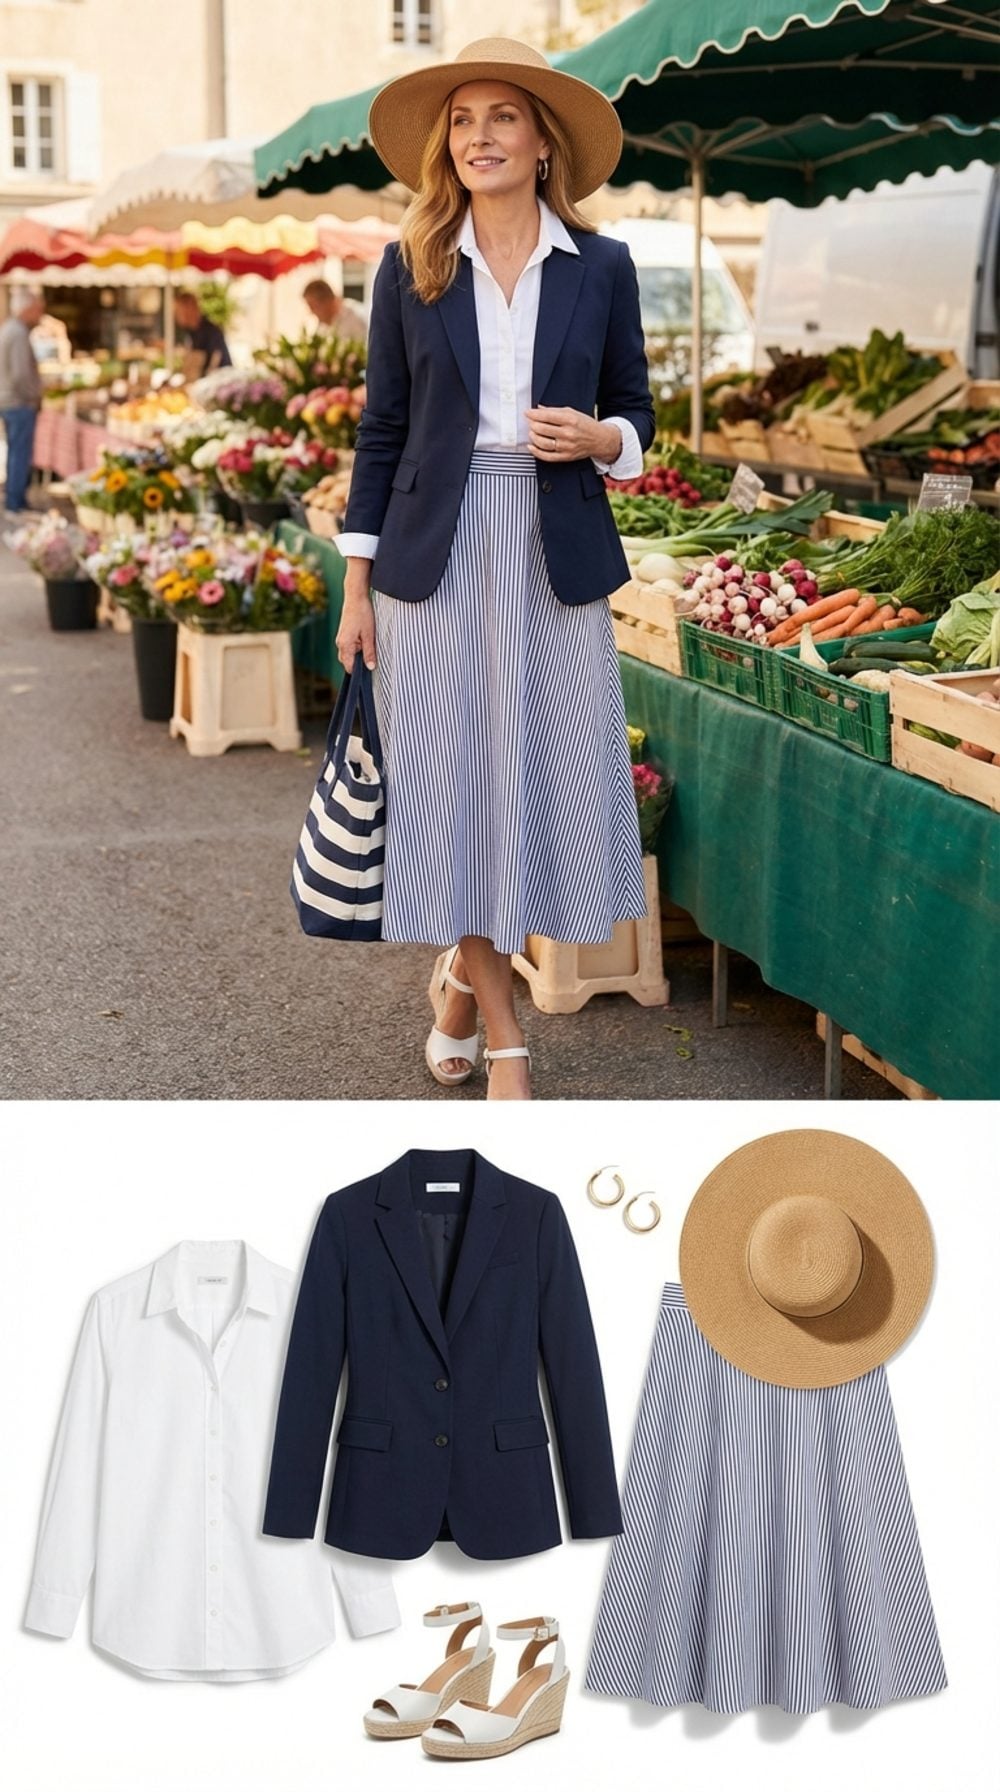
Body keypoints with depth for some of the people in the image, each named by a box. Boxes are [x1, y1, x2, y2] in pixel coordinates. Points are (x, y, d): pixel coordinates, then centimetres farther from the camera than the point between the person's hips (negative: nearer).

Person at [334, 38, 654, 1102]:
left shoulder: (601, 268, 5)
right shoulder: (410, 268, 4)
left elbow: (636, 417, 12)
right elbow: (382, 428, 5)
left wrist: (599, 438, -12)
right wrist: (357, 585, 1)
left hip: (556, 561, 1)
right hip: (436, 557, 0)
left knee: (548, 775, 3)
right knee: (451, 781, 0)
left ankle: (463, 975, 29)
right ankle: (502, 1035, 14)